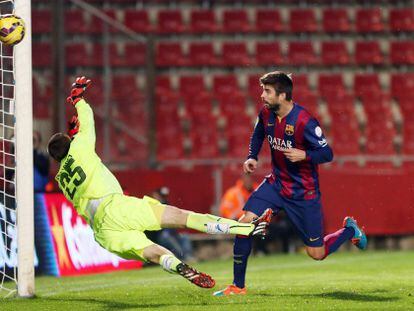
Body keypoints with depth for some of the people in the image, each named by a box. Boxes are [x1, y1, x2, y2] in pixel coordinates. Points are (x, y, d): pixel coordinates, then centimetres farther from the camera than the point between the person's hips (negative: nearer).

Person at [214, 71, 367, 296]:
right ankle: (238, 286, -5)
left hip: (303, 192, -5)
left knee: (317, 254, 2)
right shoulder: (266, 113, -5)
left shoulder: (304, 121, -24)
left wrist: (304, 155, -37)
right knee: (245, 223, -15)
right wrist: (252, 157, 4)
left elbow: (327, 154, -19)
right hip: (276, 183, 5)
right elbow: (258, 134, 19)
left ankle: (349, 230, 34)